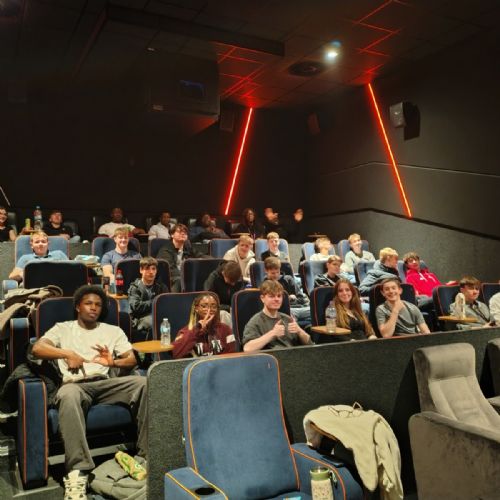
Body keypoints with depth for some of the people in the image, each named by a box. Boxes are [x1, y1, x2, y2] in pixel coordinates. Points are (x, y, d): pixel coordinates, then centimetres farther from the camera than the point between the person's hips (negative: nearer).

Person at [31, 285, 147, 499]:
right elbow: (37, 348, -1)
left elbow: (132, 360, 11)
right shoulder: (63, 328, 18)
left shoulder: (113, 331, 22)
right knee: (68, 395, -40)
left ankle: (147, 455, -23)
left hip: (107, 383, 2)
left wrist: (113, 362, -13)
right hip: (76, 385, -2)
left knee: (144, 383, -28)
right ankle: (77, 472, -42)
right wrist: (68, 353, -18)